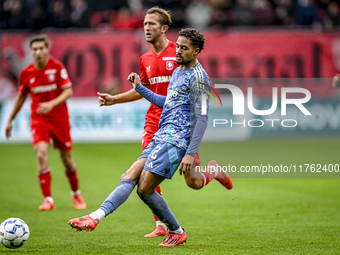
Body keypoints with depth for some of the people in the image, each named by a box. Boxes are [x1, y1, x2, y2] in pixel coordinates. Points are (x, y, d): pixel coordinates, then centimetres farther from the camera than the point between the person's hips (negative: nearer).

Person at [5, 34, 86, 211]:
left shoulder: (57, 67, -8)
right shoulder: (26, 73, -1)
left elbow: (68, 91, -12)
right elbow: (21, 96, 14)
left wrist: (52, 104, -29)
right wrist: (10, 120, 18)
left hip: (60, 118, -1)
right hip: (38, 119, 1)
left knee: (67, 159, 7)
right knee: (41, 154, -20)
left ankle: (76, 193, 33)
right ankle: (48, 200, -16)